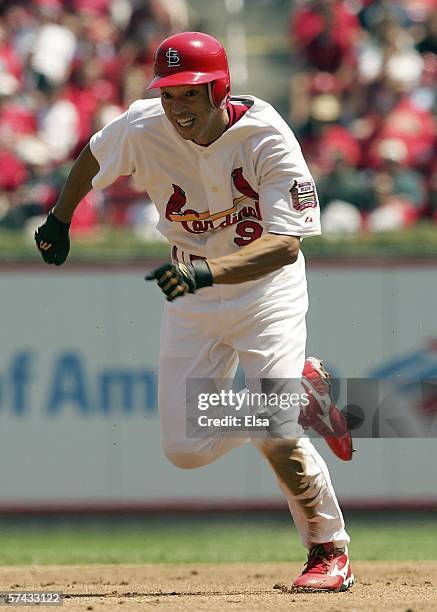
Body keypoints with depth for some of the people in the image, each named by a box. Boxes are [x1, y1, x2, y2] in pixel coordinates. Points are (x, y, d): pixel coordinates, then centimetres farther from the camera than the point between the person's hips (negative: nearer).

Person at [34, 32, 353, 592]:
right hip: (192, 295, 5)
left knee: (274, 434, -20)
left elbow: (285, 245, -36)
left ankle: (330, 551, 4)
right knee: (185, 449, 0)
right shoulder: (142, 128, -17)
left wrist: (208, 272, -49)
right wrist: (59, 220, 18)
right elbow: (92, 156, 8)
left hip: (266, 282, -4)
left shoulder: (266, 137, -27)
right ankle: (297, 391, 24)